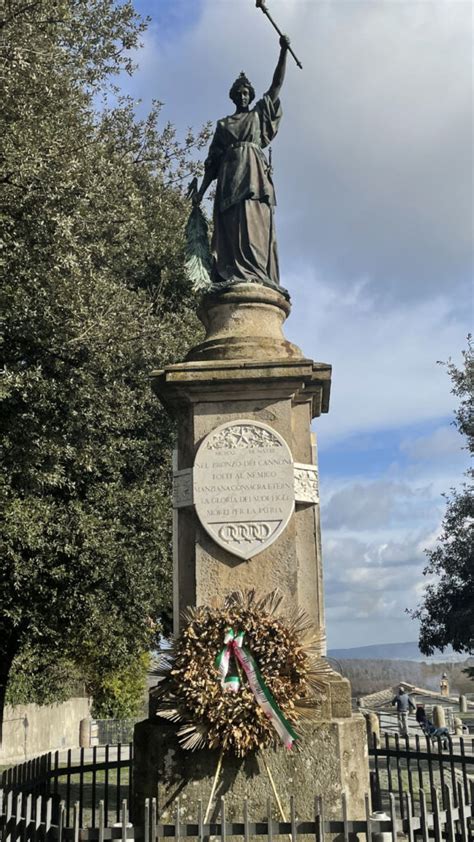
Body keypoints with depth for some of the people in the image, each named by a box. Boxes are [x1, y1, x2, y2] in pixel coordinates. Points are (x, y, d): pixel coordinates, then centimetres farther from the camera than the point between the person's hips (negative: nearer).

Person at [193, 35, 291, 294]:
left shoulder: (258, 114, 25)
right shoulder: (223, 124, 26)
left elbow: (276, 85, 16)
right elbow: (213, 159, 19)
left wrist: (283, 52, 6)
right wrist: (201, 190, 7)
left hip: (254, 172, -2)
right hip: (230, 175, 2)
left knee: (255, 221, -20)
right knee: (232, 224, -14)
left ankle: (255, 277, -35)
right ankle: (235, 277, -26)